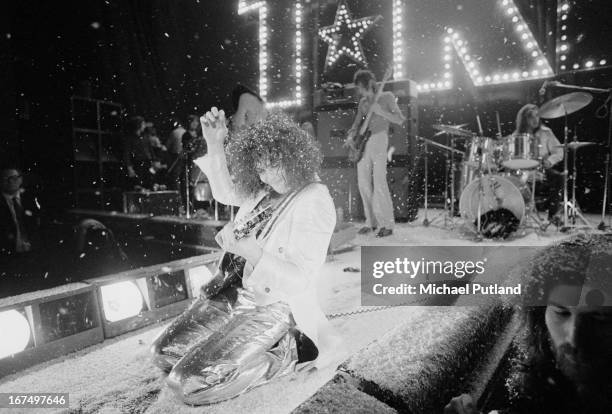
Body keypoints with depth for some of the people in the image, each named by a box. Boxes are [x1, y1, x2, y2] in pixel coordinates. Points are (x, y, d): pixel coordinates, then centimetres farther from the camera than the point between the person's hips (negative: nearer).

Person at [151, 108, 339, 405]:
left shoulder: (315, 202, -19)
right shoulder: (265, 189, 2)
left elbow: (300, 280, -20)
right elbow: (224, 193, 17)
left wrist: (249, 249, -28)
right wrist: (215, 144, 3)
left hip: (275, 305, -7)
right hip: (238, 291, 8)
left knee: (190, 382, -16)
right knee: (164, 353, 9)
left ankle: (289, 350, -3)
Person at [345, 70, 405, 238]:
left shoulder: (386, 97, 2)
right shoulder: (363, 102, 18)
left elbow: (400, 120, -4)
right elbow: (356, 123, 18)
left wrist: (380, 111, -15)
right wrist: (350, 136, -2)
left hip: (379, 140, -6)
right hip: (362, 144, 6)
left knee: (379, 182, -14)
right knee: (363, 183, 4)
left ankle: (387, 225, -9)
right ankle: (371, 221, 14)